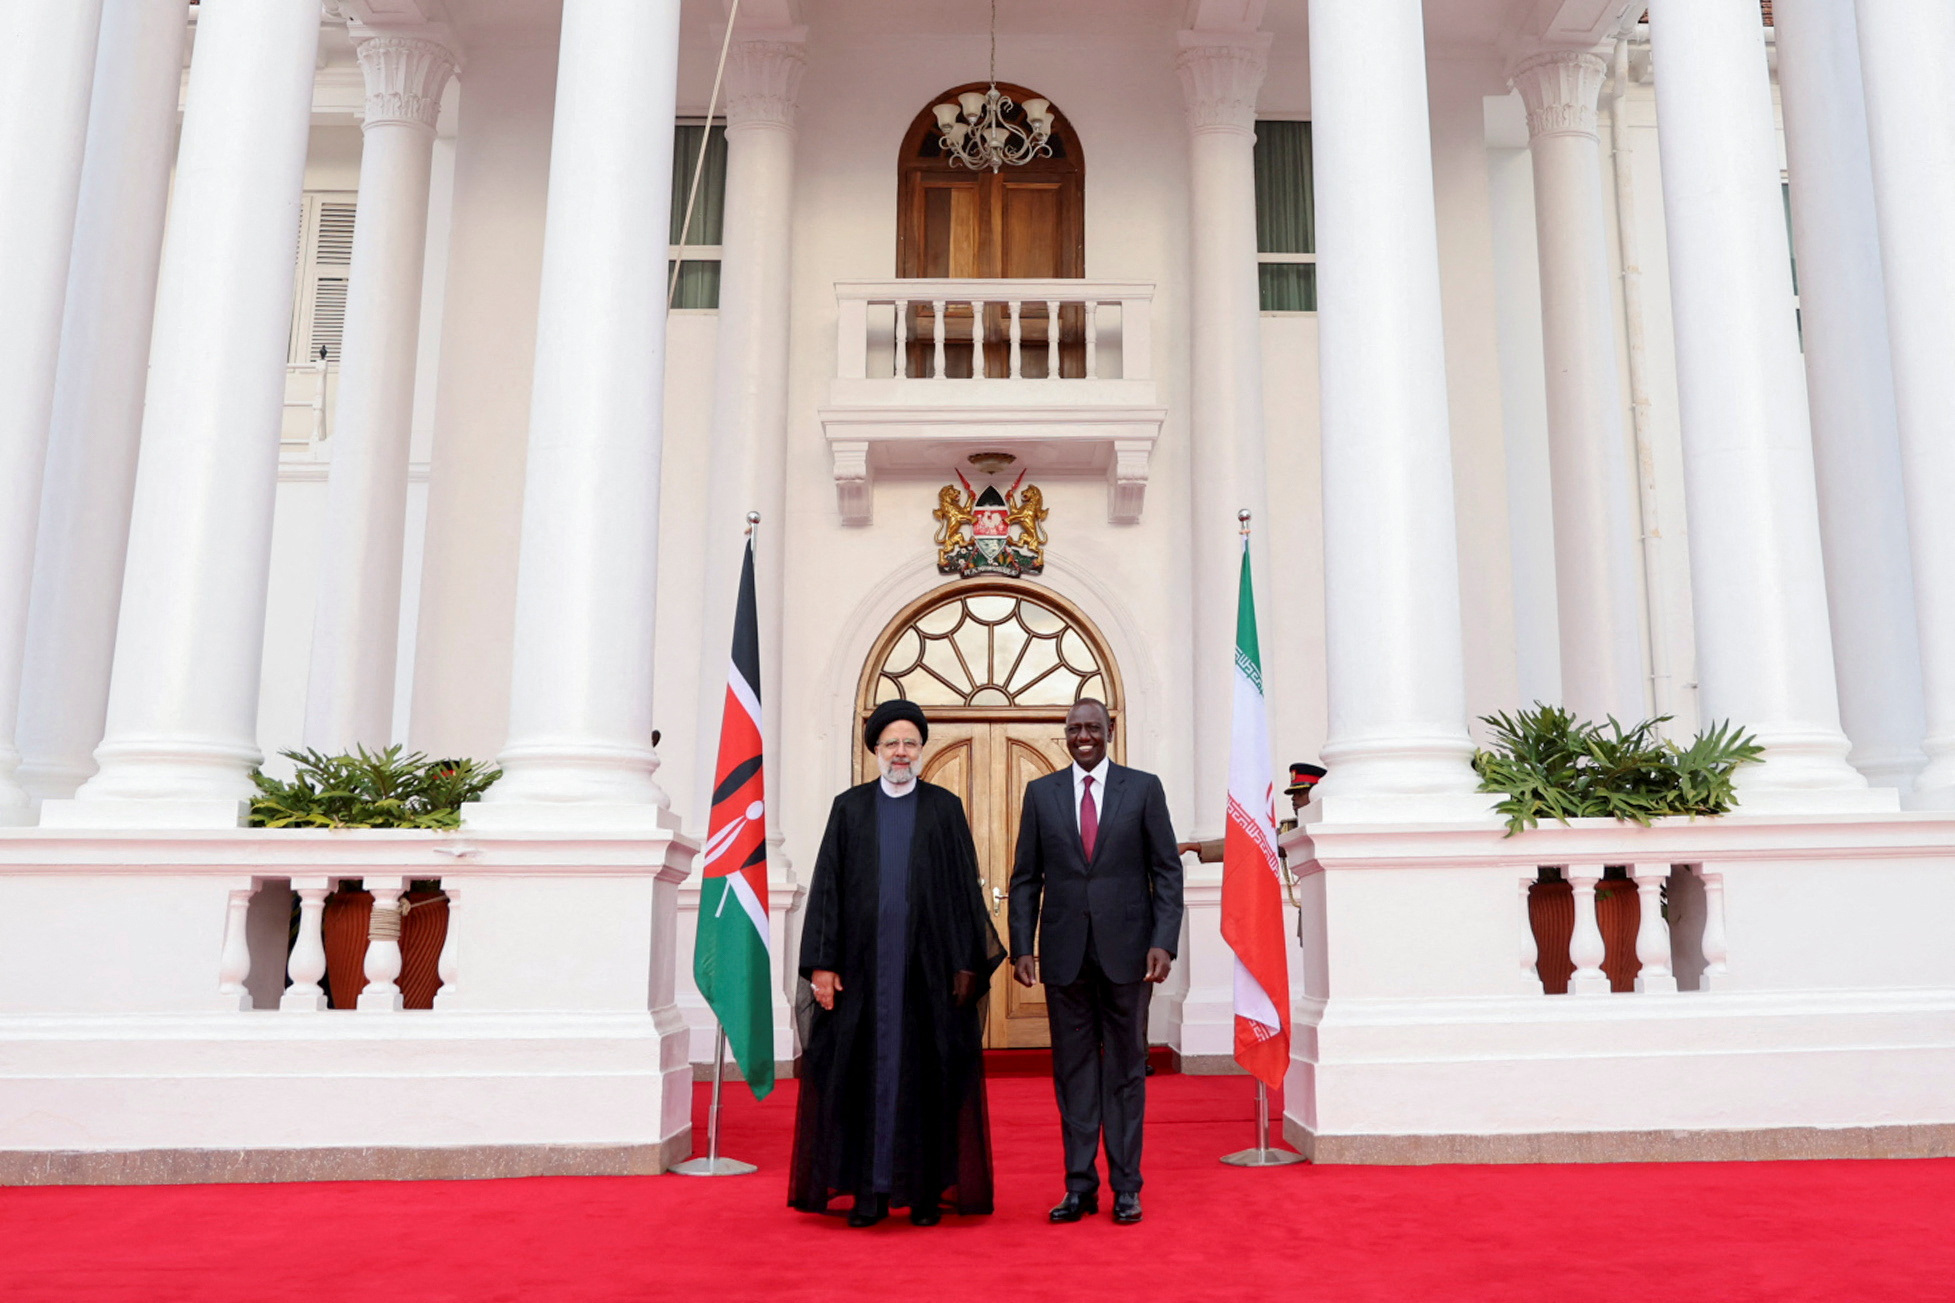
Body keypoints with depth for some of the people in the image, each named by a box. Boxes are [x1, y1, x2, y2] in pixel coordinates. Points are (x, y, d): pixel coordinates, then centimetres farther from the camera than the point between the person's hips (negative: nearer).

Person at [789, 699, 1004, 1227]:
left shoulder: (945, 808, 6)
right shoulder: (849, 807, 8)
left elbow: (965, 888, 4)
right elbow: (828, 886, 4)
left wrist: (967, 963, -3)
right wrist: (822, 963, -3)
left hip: (929, 964, 0)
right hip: (863, 964, 1)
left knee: (928, 1074, 4)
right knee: (865, 1072, 3)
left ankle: (928, 1189, 15)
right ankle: (870, 1190, 13)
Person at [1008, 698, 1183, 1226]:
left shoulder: (1144, 788, 3)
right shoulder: (1040, 792, 7)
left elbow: (1167, 871, 1)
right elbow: (1025, 878, 7)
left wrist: (1164, 942, -9)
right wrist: (1022, 946, -2)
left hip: (1126, 950, -1)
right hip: (1064, 953, 2)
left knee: (1126, 1068, 7)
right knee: (1073, 1069, 7)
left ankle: (1126, 1187, 17)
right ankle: (1080, 1186, 17)